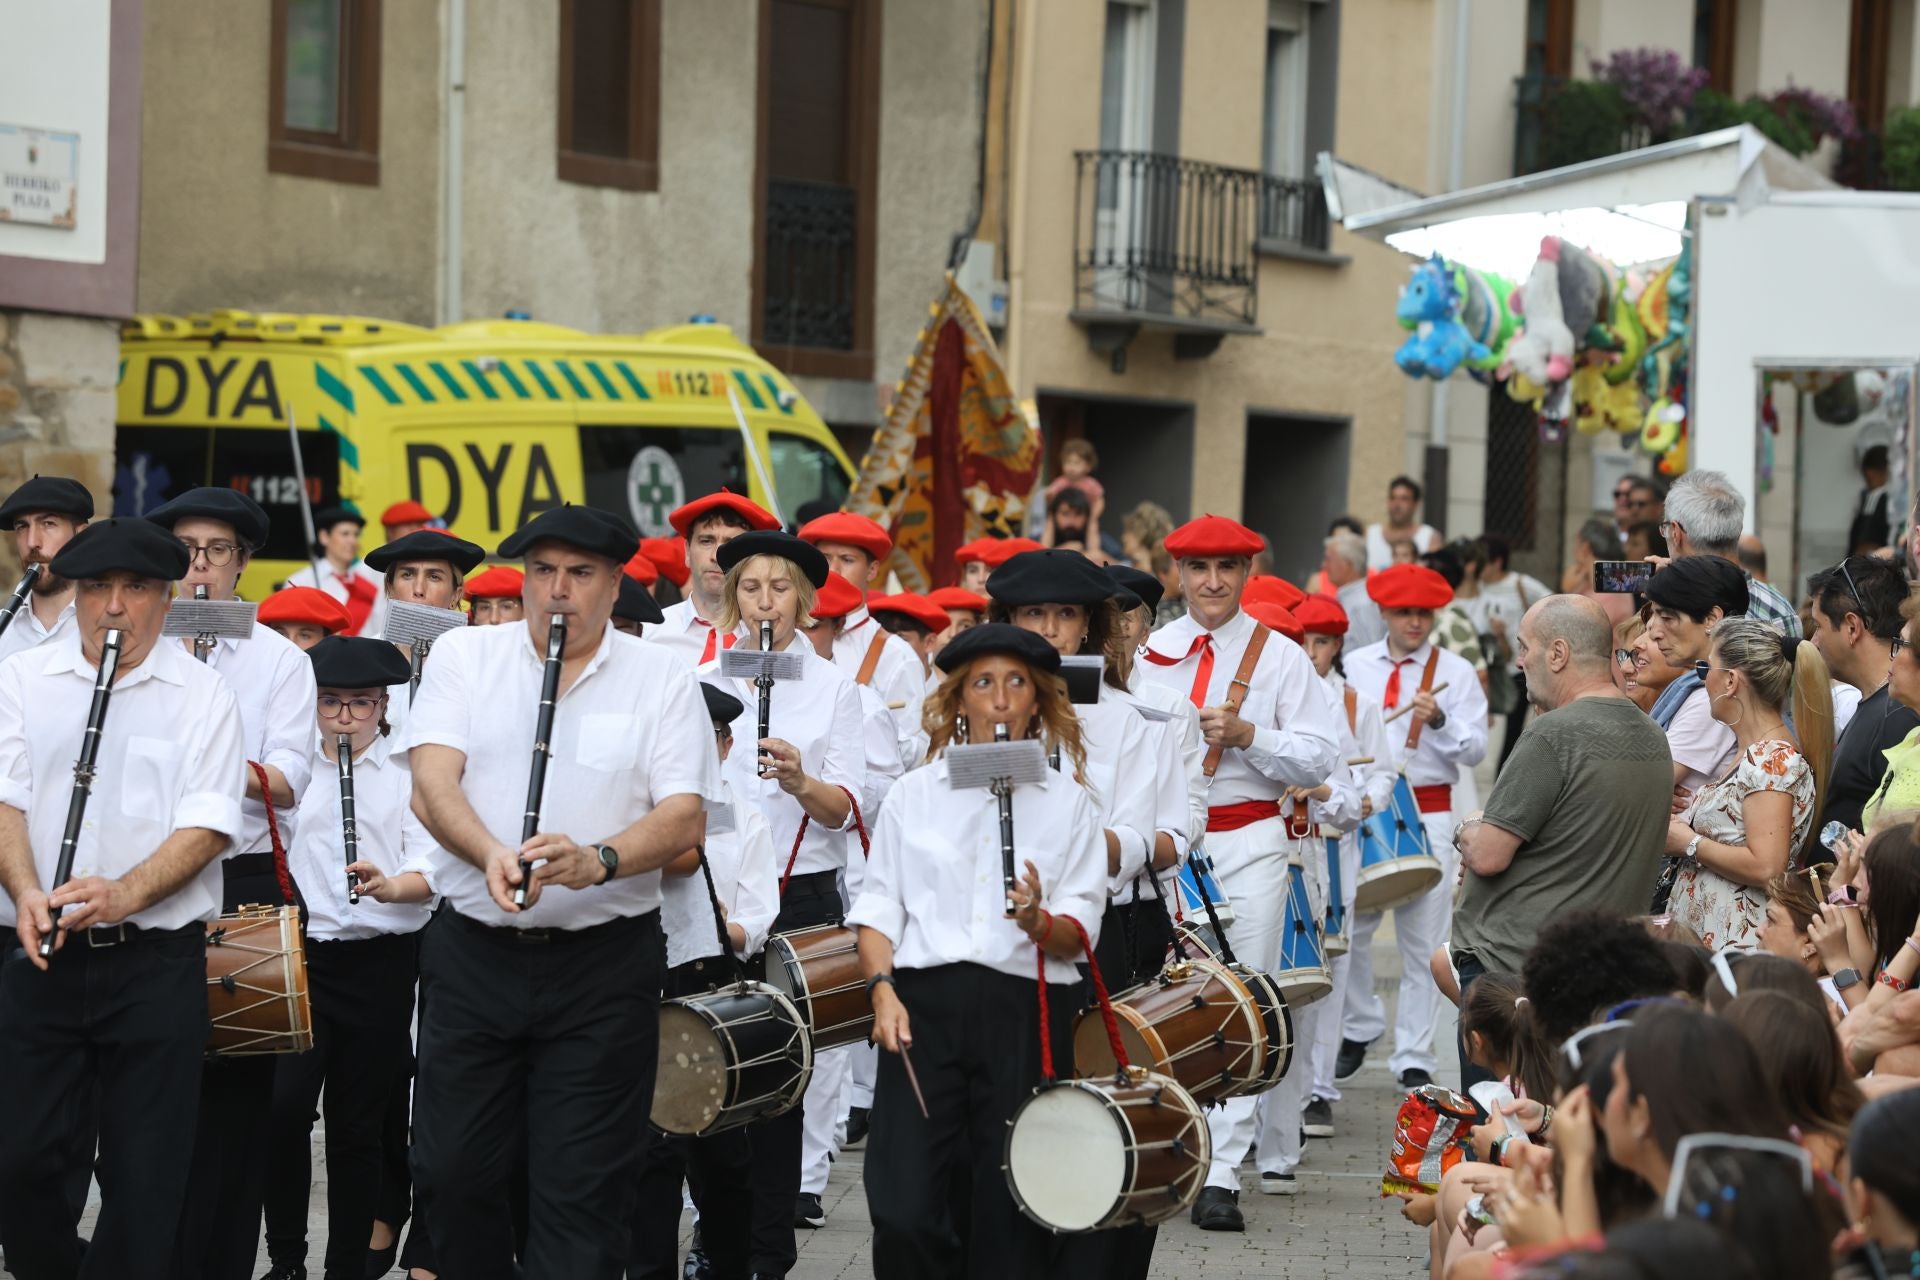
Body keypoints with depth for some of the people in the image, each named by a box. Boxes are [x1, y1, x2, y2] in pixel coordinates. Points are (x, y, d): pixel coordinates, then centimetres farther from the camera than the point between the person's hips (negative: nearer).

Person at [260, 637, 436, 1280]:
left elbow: (430, 871, -5)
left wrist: (389, 887, -24)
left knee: (357, 1124, 4)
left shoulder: (409, 774, 5)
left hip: (380, 962, -1)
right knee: (283, 1106, -14)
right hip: (298, 955, 1)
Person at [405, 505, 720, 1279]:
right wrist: (490, 854, -27)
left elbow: (684, 817, -8)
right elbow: (432, 781, -7)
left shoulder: (662, 681, 2)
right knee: (452, 1172, 5)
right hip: (471, 953, 2)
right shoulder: (464, 656, 6)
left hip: (605, 963, -1)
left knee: (581, 1193, -1)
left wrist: (597, 861, -28)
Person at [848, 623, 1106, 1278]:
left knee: (1008, 1218, 1)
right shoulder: (914, 793, 11)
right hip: (925, 1004, 0)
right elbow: (878, 905, 8)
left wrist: (1039, 922, -19)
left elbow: (1080, 933, 2)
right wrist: (883, 989, -8)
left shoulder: (1068, 802, 8)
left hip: (1027, 1010, 0)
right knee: (904, 1212, -9)